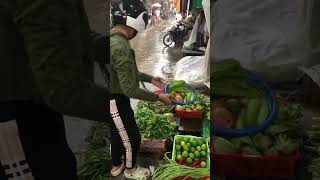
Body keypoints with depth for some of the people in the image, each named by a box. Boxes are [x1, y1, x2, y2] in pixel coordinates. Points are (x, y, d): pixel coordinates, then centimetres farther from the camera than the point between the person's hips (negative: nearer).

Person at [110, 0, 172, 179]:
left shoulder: (114, 39, 1)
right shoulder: (121, 46, -30)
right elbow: (130, 90, -27)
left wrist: (150, 79, 14)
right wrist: (158, 97, -18)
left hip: (115, 98, 9)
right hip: (116, 101, -9)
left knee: (118, 134, 26)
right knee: (132, 138, 13)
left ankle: (116, 166, 47)